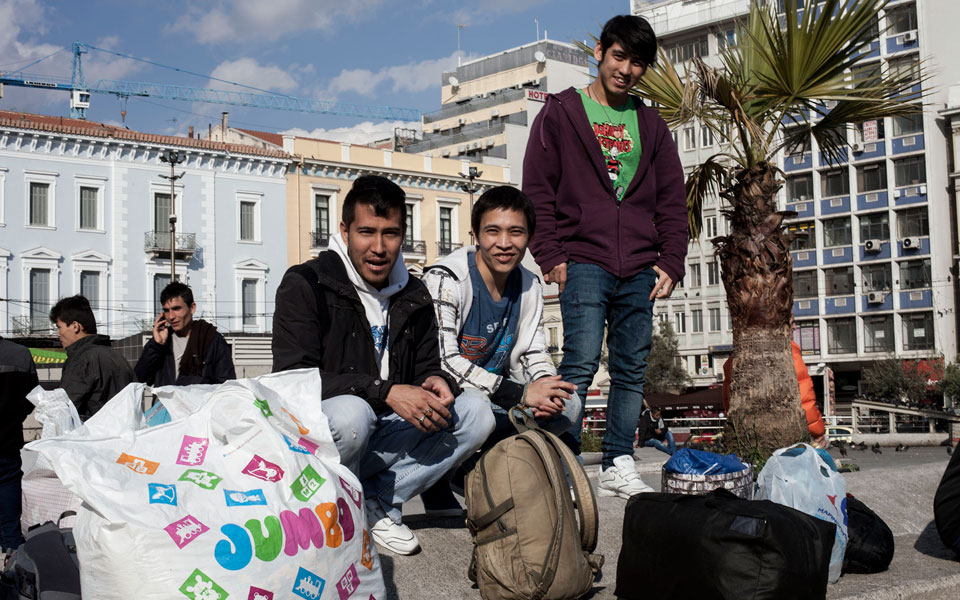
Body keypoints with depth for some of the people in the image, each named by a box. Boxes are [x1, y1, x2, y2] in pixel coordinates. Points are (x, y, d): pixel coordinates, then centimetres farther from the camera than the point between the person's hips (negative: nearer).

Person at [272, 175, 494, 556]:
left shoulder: (413, 295, 10)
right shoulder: (305, 285, -9)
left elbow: (426, 367, 15)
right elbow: (293, 379, -19)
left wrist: (436, 382, -12)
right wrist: (385, 392, -28)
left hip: (384, 435, 6)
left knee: (475, 410, -12)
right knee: (350, 411, -38)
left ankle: (377, 501, -11)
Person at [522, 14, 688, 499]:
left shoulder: (651, 126, 18)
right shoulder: (561, 113, 6)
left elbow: (672, 201, 17)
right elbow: (537, 191, 1)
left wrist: (671, 262, 6)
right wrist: (550, 256, -8)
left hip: (639, 271, 5)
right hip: (584, 262, -4)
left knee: (632, 370, 5)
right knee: (581, 363, -13)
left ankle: (617, 467, 13)